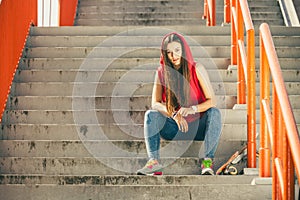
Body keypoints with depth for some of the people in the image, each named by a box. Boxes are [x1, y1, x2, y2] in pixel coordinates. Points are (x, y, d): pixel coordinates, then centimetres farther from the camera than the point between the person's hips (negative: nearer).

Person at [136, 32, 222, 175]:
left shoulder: (197, 69, -9)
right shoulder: (161, 72, -3)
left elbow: (212, 101, -14)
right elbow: (155, 103, -7)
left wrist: (192, 109, -34)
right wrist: (174, 115, -26)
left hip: (198, 127, -1)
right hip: (174, 129, 2)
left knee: (214, 113, -29)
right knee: (150, 115, -23)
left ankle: (207, 160, -34)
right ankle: (154, 161, -33)